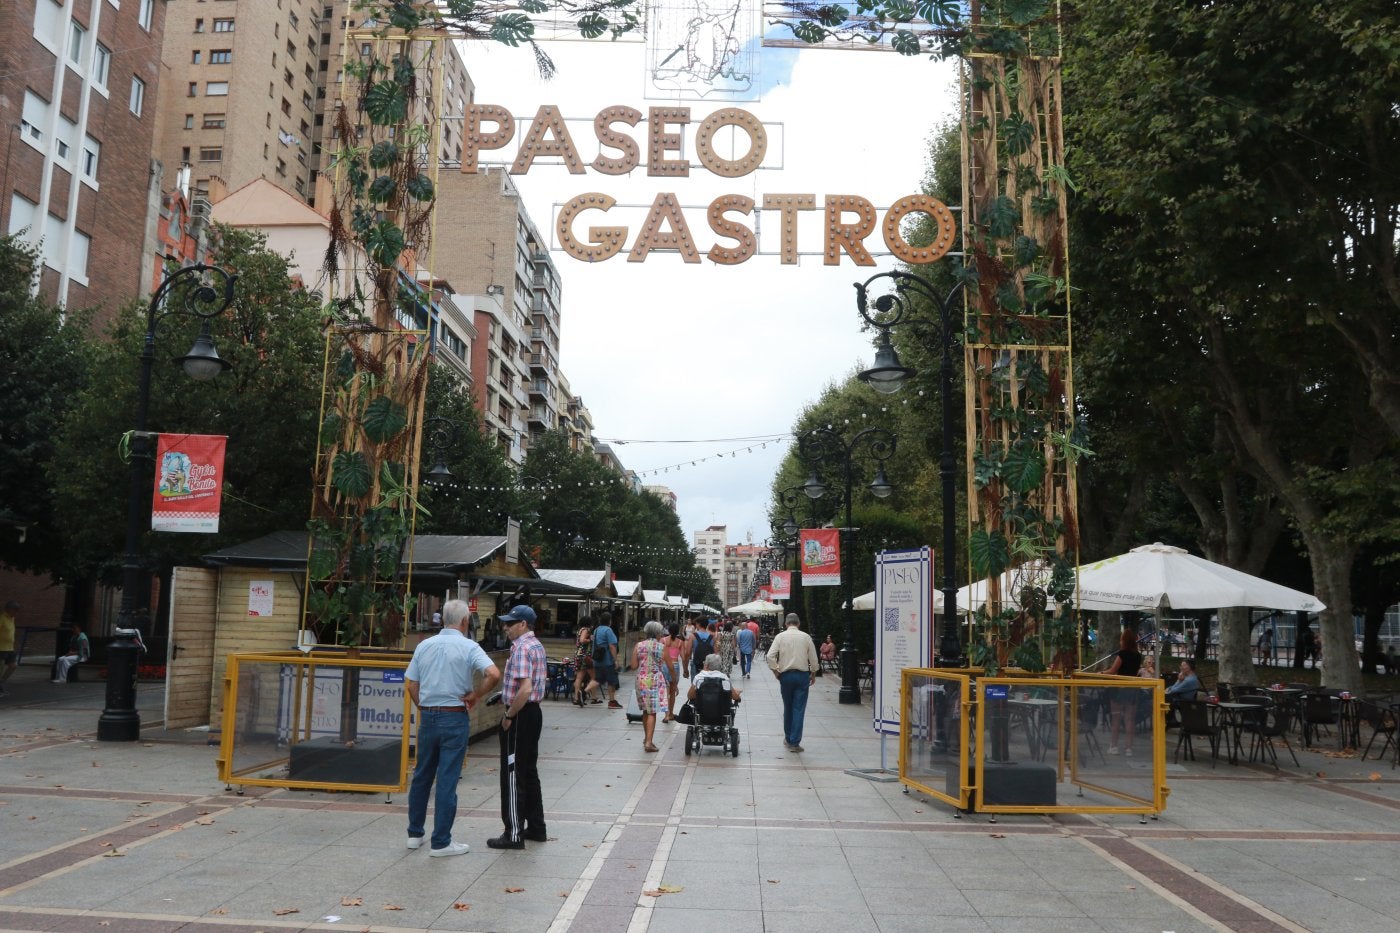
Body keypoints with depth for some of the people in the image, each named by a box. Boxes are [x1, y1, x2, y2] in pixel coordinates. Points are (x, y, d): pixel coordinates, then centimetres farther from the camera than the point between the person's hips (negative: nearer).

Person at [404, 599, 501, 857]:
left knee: (421, 775, 17)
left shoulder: (424, 645, 3)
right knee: (447, 780, 0)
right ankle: (441, 842, 6)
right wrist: (475, 695, -9)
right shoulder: (469, 647, -10)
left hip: (428, 717, 4)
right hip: (455, 718, -4)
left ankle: (415, 833, 27)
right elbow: (494, 674, -23)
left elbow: (411, 684, 6)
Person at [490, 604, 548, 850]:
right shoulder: (538, 646, 12)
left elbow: (525, 689, -27)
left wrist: (509, 716, -18)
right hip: (534, 712, 10)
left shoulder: (521, 648, -19)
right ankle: (536, 828, 23)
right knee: (529, 772, 16)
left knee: (513, 775, -2)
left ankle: (514, 834, 3)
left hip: (520, 716, -10)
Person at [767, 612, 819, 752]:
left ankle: (788, 738, 26)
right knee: (799, 709, 0)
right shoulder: (806, 637, -1)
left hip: (786, 675, 1)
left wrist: (775, 671, 2)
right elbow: (813, 658, 2)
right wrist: (813, 674, 15)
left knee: (787, 707, 16)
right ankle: (794, 742, -3)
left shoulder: (780, 636, -2)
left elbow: (770, 656, -10)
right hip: (802, 675, -1)